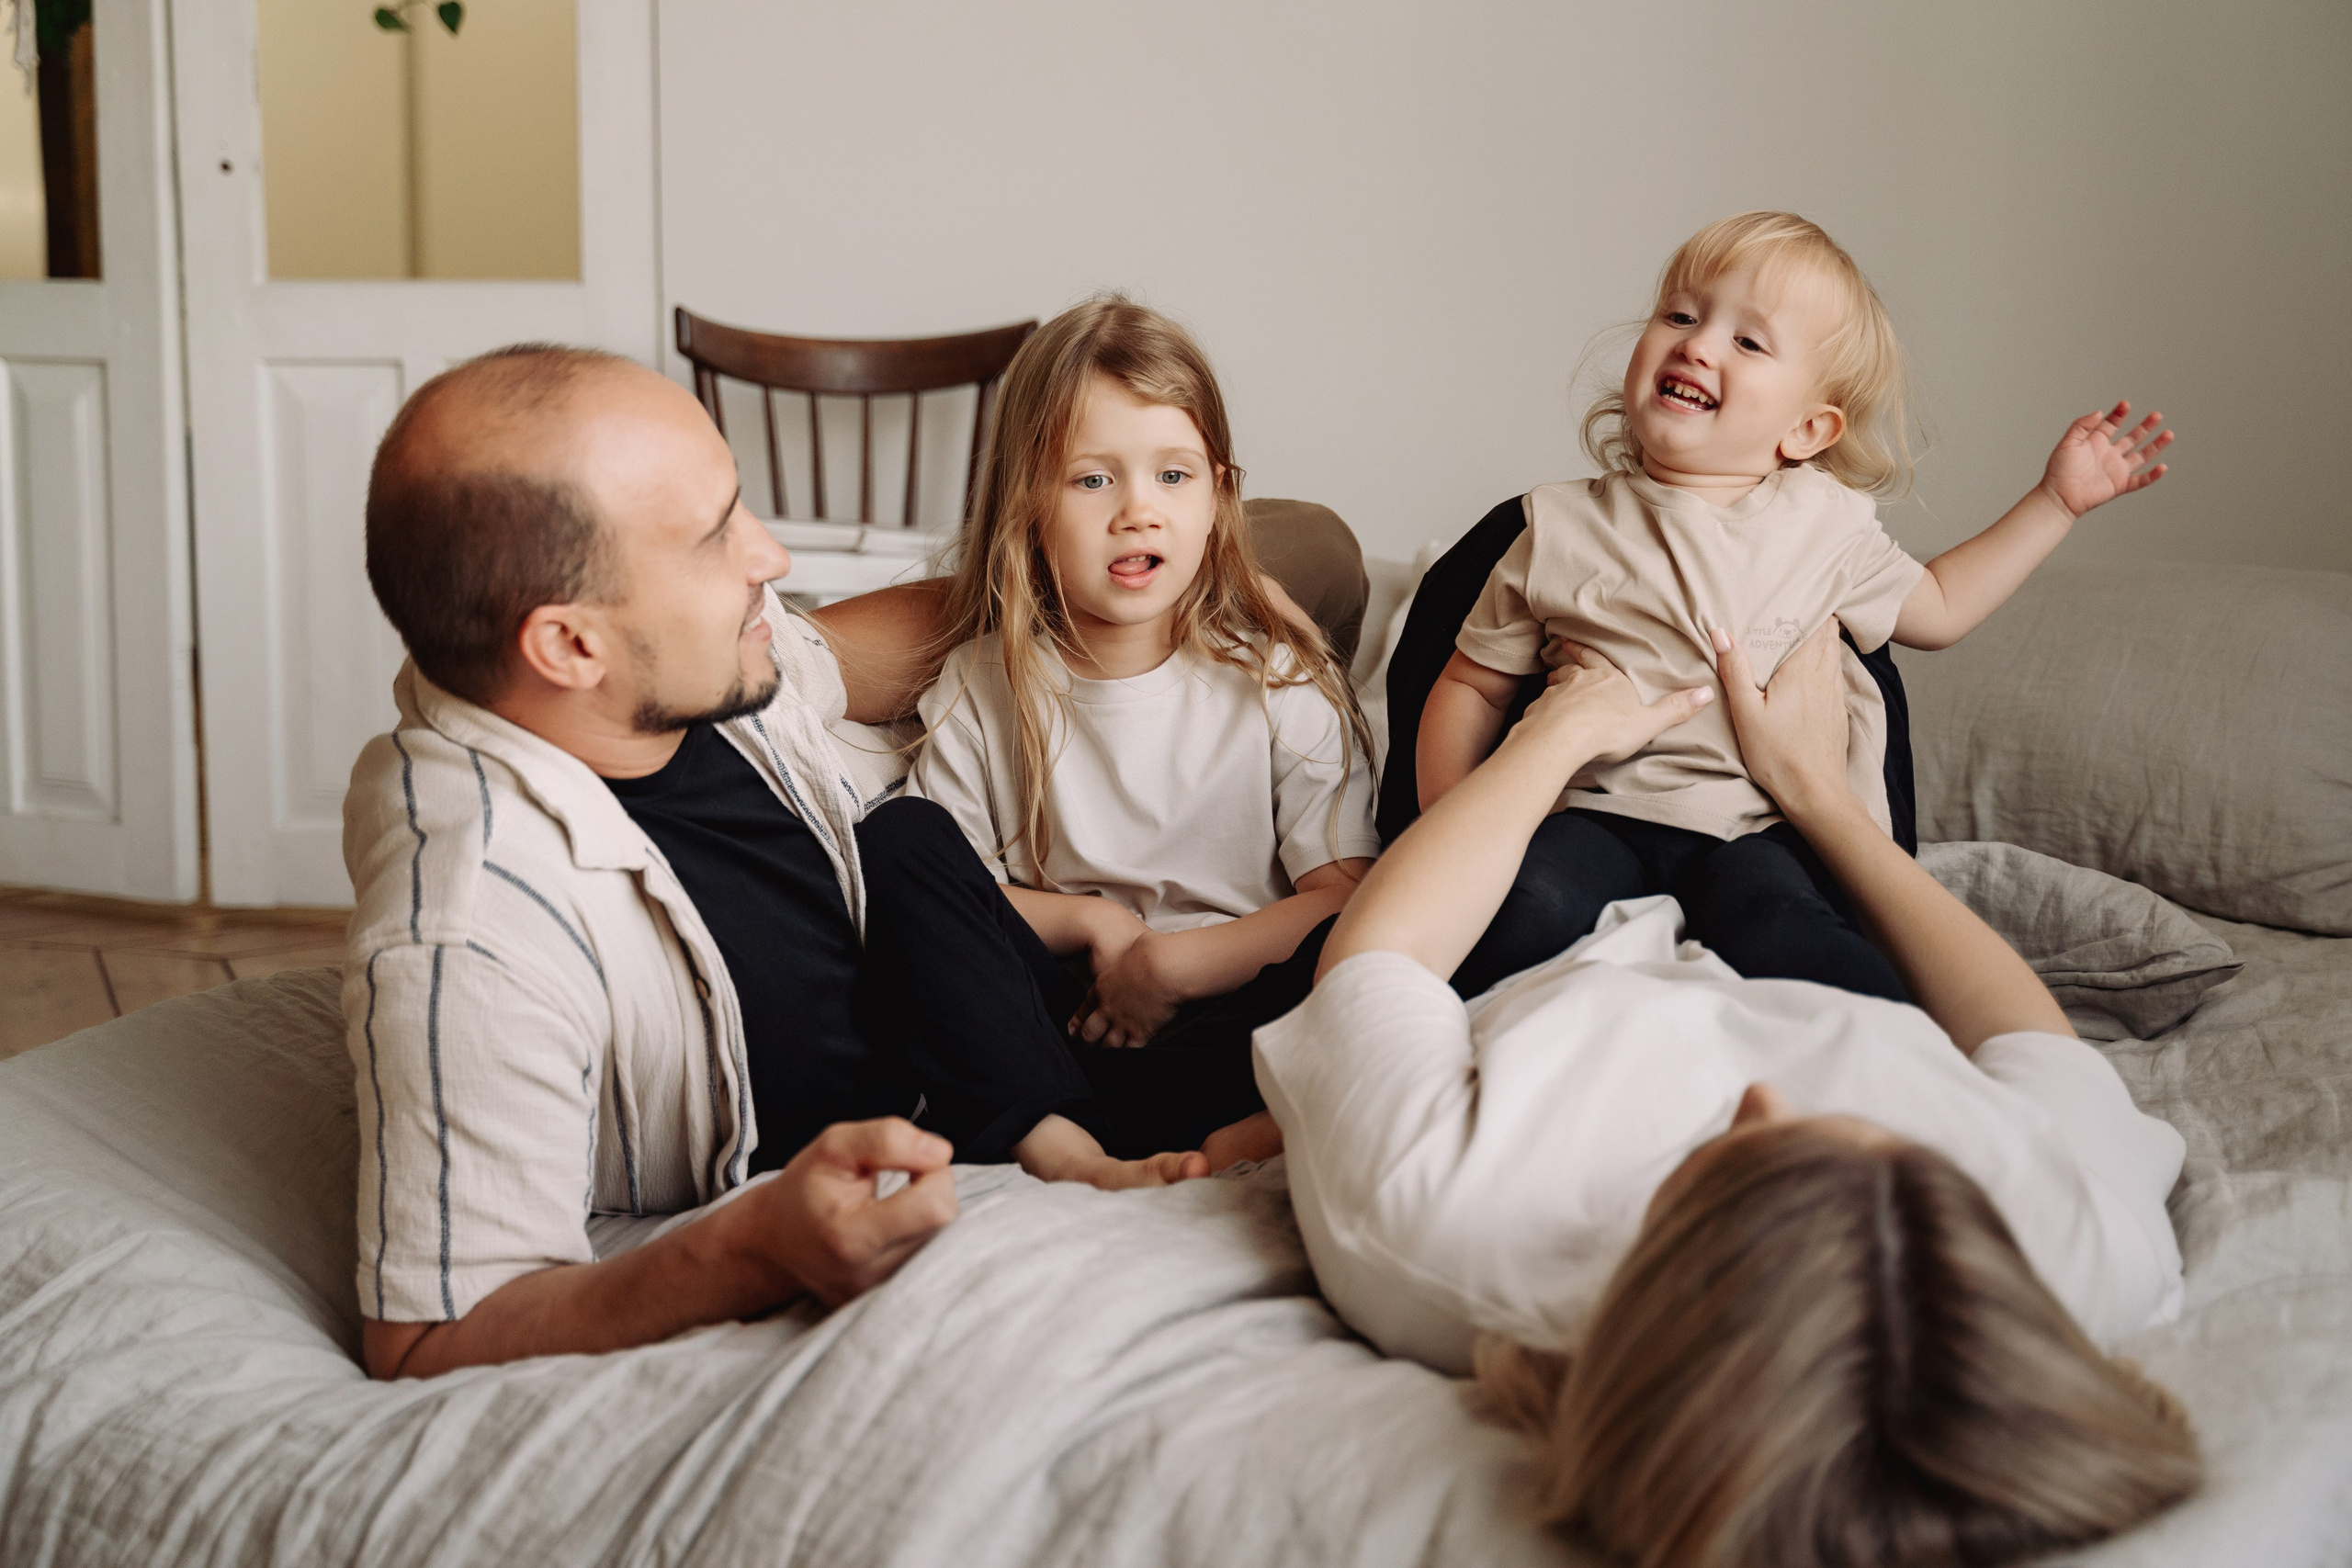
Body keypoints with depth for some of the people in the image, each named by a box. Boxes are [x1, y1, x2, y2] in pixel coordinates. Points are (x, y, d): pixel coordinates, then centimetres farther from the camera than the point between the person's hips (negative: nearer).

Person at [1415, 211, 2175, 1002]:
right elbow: (1472, 687, 13)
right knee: (1526, 907, -34)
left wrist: (2056, 499, 27)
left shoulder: (1828, 528, 12)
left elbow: (1936, 608, 32)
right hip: (1604, 814, 0)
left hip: (1763, 828, 0)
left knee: (1766, 929, -35)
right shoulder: (1564, 526, 7)